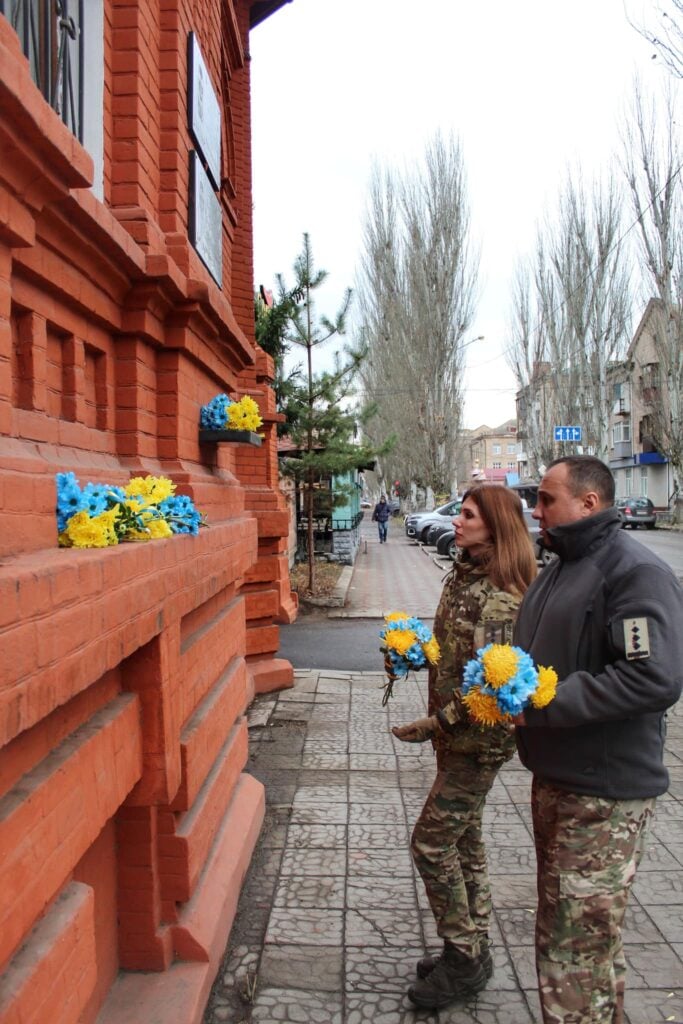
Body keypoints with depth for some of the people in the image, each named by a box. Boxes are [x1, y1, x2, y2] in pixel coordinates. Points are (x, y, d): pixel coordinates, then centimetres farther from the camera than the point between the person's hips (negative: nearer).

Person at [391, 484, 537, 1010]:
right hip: (458, 734, 9)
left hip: (479, 739, -9)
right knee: (464, 839, 18)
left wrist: (436, 723, -23)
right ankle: (474, 952, 34)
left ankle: (463, 959, 17)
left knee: (431, 843, -2)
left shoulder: (498, 594, -22)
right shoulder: (464, 576, 7)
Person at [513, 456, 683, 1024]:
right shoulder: (562, 568, 13)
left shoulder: (637, 572, -17)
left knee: (576, 948, 0)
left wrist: (540, 705, -25)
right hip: (555, 779, 9)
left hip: (604, 794, -9)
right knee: (588, 935, 23)